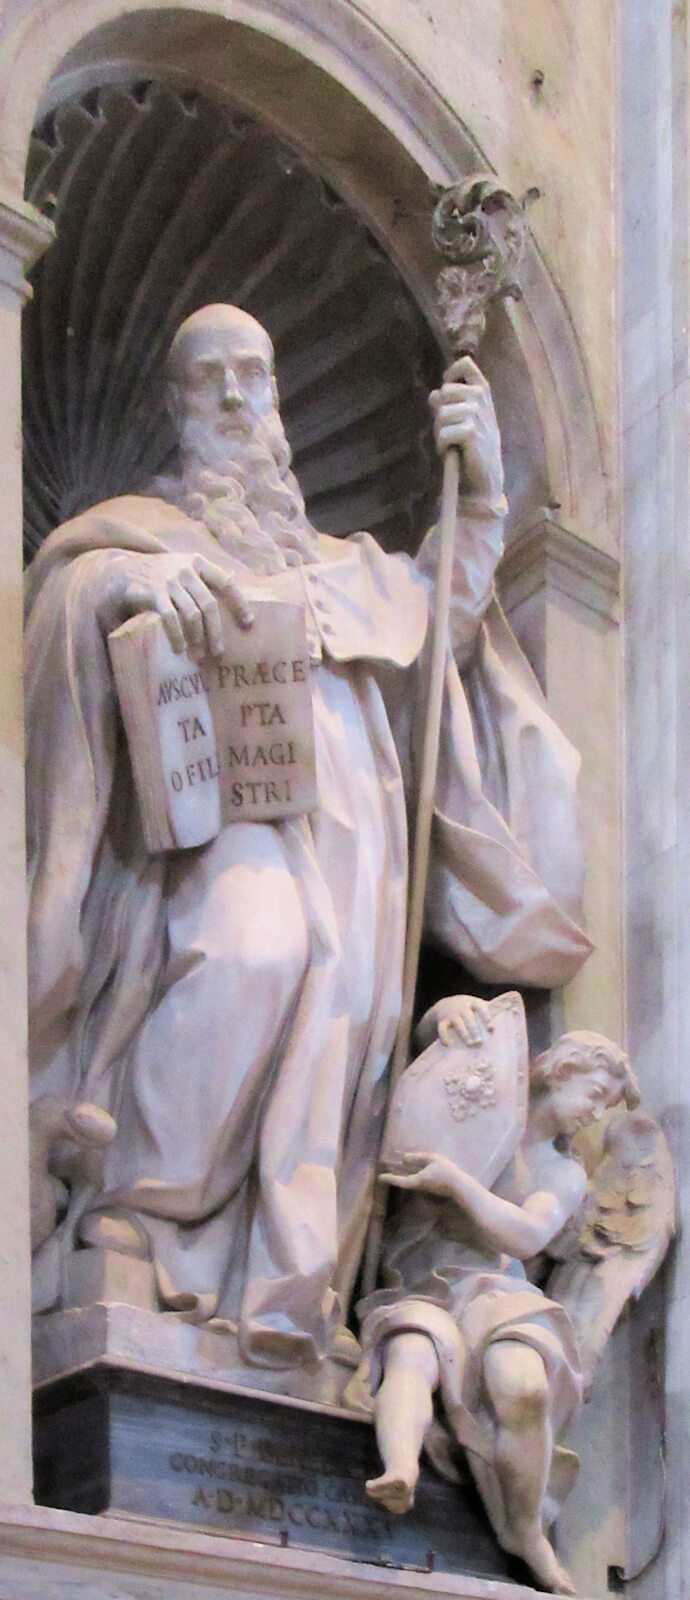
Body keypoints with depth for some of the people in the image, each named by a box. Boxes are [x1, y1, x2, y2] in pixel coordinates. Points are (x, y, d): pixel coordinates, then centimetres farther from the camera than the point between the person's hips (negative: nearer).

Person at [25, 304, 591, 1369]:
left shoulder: (332, 558, 35)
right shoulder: (145, 522, 20)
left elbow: (439, 610, 31)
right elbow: (65, 571, 0)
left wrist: (480, 491, 18)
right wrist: (135, 577, -22)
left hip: (345, 799, 5)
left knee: (341, 995, -17)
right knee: (254, 943, -34)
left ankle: (286, 1296, -21)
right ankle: (134, 1204, -22)